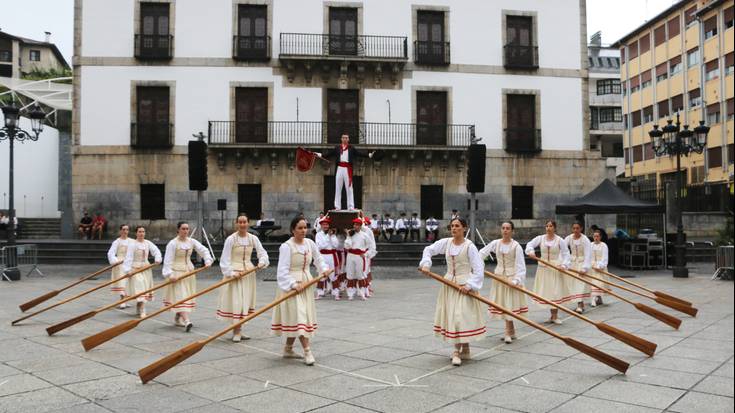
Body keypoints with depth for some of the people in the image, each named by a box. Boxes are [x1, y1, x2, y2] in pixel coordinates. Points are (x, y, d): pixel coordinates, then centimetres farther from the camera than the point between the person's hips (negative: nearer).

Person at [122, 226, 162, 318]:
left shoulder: (148, 243, 4)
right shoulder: (132, 244, -10)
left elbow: (156, 251, 4)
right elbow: (129, 257, -14)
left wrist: (157, 259, -14)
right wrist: (128, 270, -19)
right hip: (136, 268, -6)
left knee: (146, 287, 11)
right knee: (139, 287, -11)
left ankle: (138, 308, 31)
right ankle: (142, 311, -11)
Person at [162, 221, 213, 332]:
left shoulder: (192, 241, 4)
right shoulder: (173, 243, -10)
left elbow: (204, 250, 3)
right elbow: (168, 260, -13)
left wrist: (207, 261, -14)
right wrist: (170, 274, -22)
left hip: (189, 271, 6)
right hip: (177, 272, -6)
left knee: (187, 296, 10)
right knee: (180, 296, -12)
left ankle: (177, 319, 25)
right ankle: (186, 321, -22)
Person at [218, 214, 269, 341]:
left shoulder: (253, 238, 2)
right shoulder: (231, 239, -9)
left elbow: (262, 252, 3)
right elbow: (225, 259, -9)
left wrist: (262, 262, -17)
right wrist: (231, 273, -18)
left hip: (248, 272, 4)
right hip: (234, 272, -4)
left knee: (245, 301, 9)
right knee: (235, 301, -6)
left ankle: (238, 330, 21)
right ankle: (236, 332, 4)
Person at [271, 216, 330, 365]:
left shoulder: (310, 243, 4)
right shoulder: (286, 246, -14)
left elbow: (318, 258, 20)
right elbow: (282, 270, -18)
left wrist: (324, 269, 4)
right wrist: (293, 284, -27)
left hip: (306, 283, 7)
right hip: (291, 285, -6)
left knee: (300, 317, 11)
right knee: (298, 316, -11)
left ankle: (288, 349, 25)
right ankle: (307, 351, -9)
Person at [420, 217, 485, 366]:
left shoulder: (469, 246, -12)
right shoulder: (446, 242, 2)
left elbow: (478, 269, -13)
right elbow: (429, 250, 13)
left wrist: (469, 285, -21)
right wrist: (426, 264, -3)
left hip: (464, 285, -5)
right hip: (449, 284, 5)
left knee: (462, 317, -8)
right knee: (451, 316, 9)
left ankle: (458, 351, 1)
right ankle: (463, 350, 22)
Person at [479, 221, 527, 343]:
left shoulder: (516, 246, -11)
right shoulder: (495, 243, 0)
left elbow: (520, 265, -14)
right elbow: (482, 253, -2)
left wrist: (516, 280, -22)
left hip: (511, 277, -4)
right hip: (499, 276, 5)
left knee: (509, 304, -5)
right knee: (501, 304, 10)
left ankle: (508, 333, 3)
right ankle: (511, 331, 24)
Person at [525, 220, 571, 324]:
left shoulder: (559, 240, -6)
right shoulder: (540, 238, 0)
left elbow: (566, 254, -4)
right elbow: (530, 244, -2)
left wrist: (564, 265, -17)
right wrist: (531, 251, -23)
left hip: (556, 268, -2)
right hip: (543, 268, 2)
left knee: (555, 291, -3)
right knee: (546, 292, 7)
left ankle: (555, 316, 8)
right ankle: (553, 315, 21)